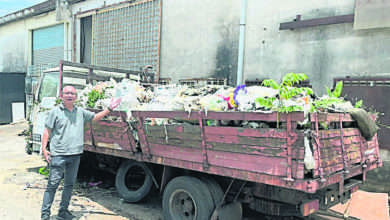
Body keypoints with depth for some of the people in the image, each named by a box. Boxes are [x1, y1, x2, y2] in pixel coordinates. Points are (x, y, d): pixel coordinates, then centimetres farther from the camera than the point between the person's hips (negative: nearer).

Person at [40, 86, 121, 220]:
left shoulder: (80, 112, 12)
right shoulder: (56, 112, -1)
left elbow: (95, 117, 23)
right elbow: (47, 131, 0)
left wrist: (109, 109, 15)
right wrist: (44, 149, -8)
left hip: (75, 155, 5)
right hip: (59, 155, -5)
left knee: (69, 185, 12)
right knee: (53, 185, -3)